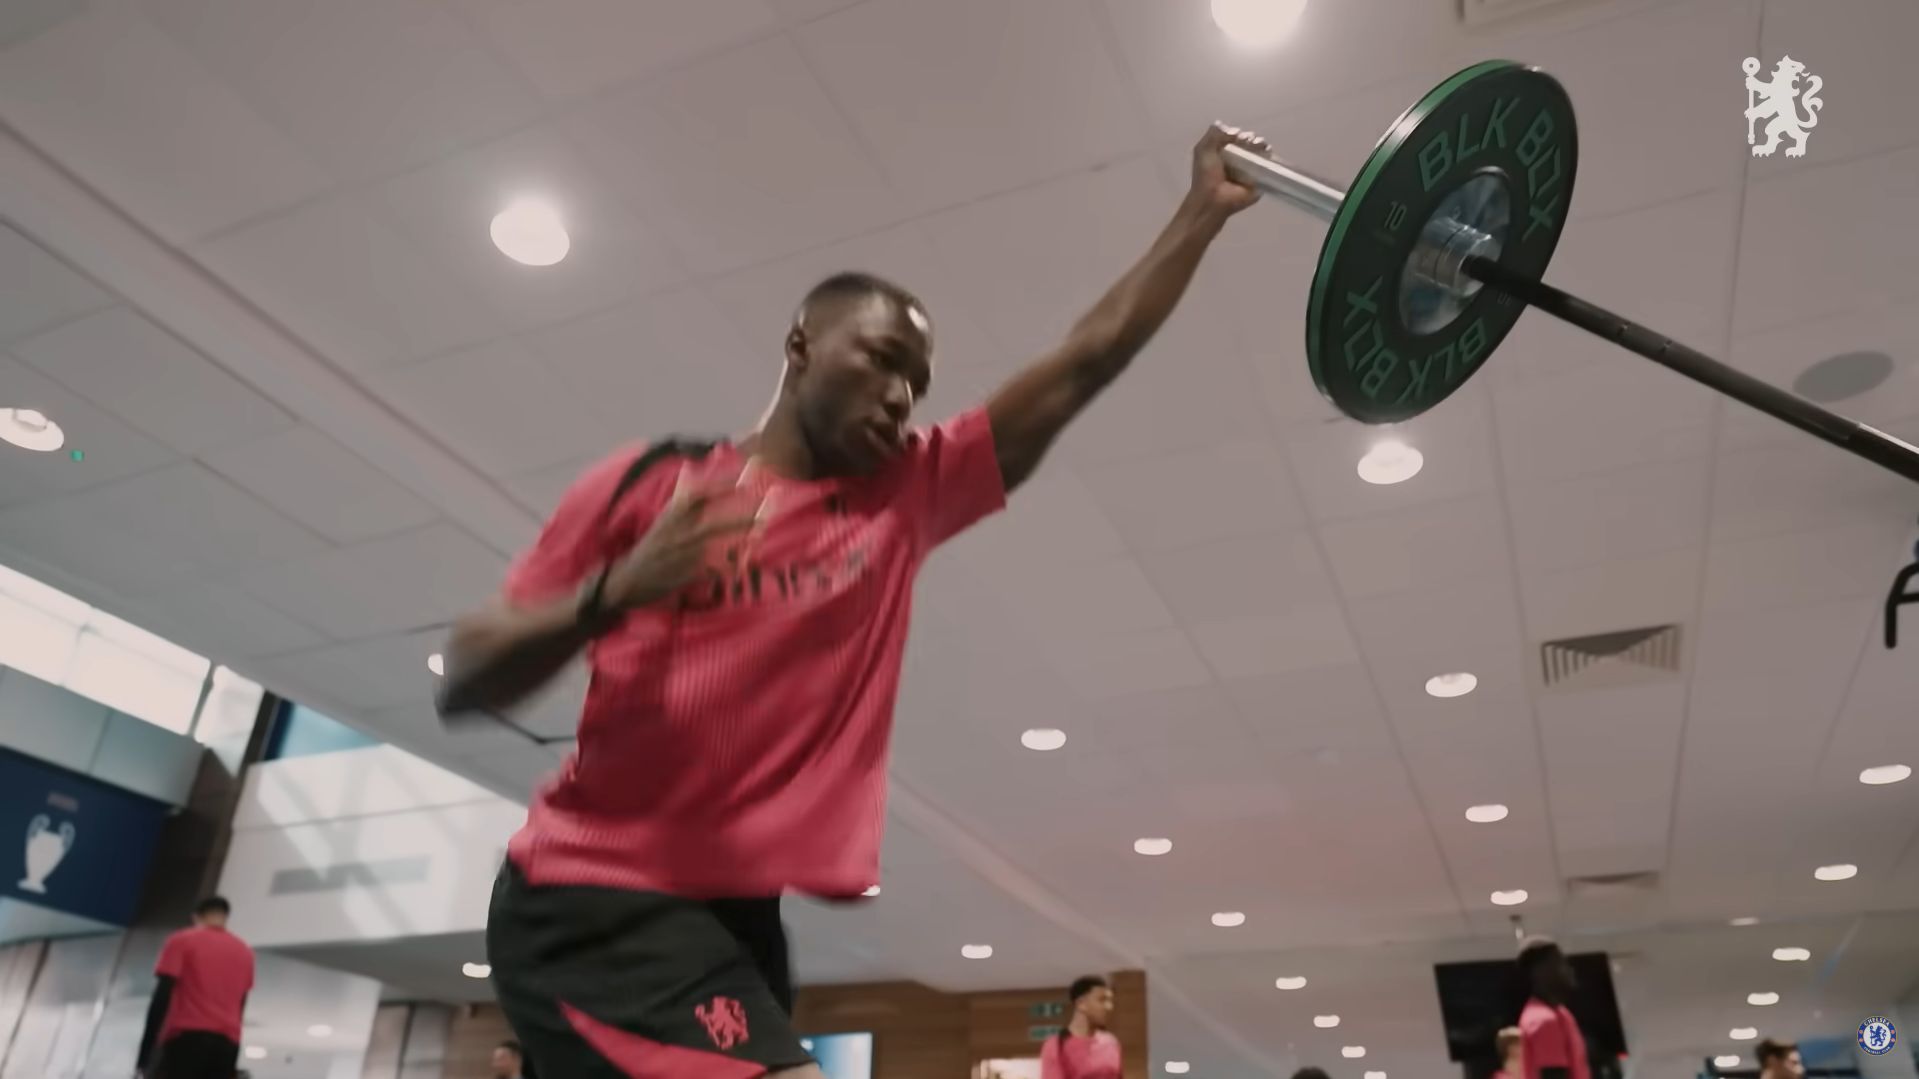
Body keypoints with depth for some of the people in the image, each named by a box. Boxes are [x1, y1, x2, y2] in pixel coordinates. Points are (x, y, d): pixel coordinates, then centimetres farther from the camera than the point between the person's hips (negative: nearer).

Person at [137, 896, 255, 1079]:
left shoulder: (181, 941, 7)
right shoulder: (244, 951, 18)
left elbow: (162, 997, -3)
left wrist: (146, 1050, -3)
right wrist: (233, 1063, 22)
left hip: (186, 1037, -4)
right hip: (227, 1042, 4)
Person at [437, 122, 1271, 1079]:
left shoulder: (908, 494, 8)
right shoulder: (648, 483, -2)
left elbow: (1088, 363, 8)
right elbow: (461, 688, -2)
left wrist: (1204, 208, 10)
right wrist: (612, 593, -19)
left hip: (736, 911, 6)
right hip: (593, 900, -6)